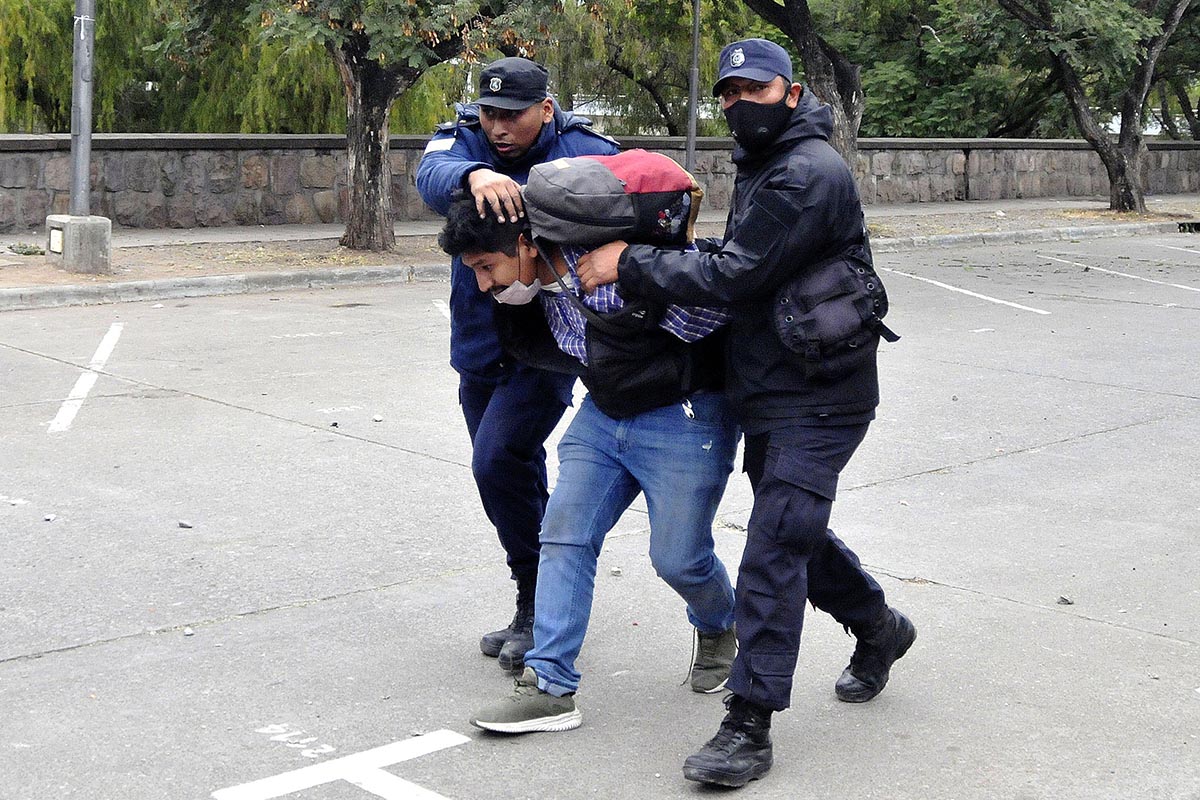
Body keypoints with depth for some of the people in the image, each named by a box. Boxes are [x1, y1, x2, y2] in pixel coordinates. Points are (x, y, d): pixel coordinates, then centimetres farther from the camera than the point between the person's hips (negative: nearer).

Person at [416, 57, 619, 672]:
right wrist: (474, 176, -50)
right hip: (480, 345, 5)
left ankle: (541, 602, -4)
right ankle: (535, 614, 33)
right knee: (515, 475, 16)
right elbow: (433, 175, -27)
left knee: (498, 459, -21)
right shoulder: (463, 140, -5)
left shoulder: (585, 152, -10)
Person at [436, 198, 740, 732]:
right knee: (564, 534, -3)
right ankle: (549, 687, 1)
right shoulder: (540, 286, -3)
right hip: (602, 415, 7)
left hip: (684, 417, -7)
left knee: (677, 557, 0)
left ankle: (719, 630, 34)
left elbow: (715, 301, -24)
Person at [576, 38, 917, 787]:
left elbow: (734, 275, -23)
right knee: (795, 532, 21)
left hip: (818, 400, -10)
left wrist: (628, 264, -18)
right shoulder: (760, 166, 15)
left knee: (773, 549, -14)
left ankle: (749, 726, -10)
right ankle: (879, 627, 44)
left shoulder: (809, 173, -18)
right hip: (767, 392, 10)